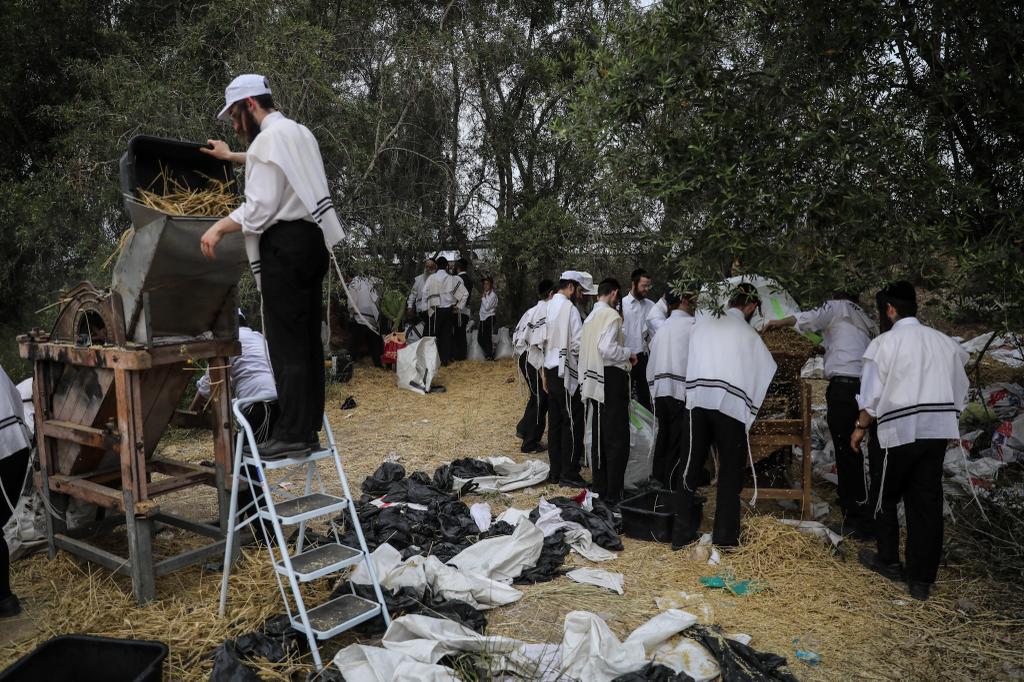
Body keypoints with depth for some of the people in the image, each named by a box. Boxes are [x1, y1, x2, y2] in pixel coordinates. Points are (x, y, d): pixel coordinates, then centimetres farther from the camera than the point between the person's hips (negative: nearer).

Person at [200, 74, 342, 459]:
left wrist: (219, 227, -4)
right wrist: (232, 157, 54)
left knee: (286, 343, -8)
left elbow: (261, 208, -15)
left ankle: (293, 434, -6)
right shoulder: (299, 132, 21)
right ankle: (309, 428, 14)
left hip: (285, 244, -10)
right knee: (308, 339, 9)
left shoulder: (268, 138, -9)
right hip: (313, 240, 10)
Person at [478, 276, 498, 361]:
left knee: (488, 336, -5)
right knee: (480, 337, 8)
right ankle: (487, 353, 23)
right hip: (482, 317, 8)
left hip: (489, 318, -8)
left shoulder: (493, 295, -8)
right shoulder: (484, 294, 14)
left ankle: (490, 355, 4)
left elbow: (487, 307, -16)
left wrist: (483, 297, -10)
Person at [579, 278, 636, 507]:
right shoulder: (611, 315, -11)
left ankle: (599, 490, 23)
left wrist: (583, 382, 17)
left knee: (599, 440, 15)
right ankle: (613, 497, -1)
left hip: (593, 382, 9)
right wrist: (628, 354, -8)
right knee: (618, 441, -3)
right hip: (611, 381, -9)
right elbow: (606, 348, -25)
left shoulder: (590, 317, 14)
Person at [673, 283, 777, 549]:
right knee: (730, 471, 9)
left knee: (692, 466, 11)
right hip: (730, 405, -4)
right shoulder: (748, 333, -1)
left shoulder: (702, 322, 8)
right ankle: (725, 536, 16)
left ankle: (681, 533, 16)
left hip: (698, 401, 4)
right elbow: (768, 370, 11)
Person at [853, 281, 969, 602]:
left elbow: (873, 395, -7)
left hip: (901, 431, -5)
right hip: (939, 430, 5)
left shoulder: (885, 343, -7)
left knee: (886, 497, 15)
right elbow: (960, 389, 13)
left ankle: (889, 561, 26)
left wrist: (860, 427, 5)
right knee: (927, 504, 9)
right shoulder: (944, 341, 7)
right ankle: (921, 580, 13)